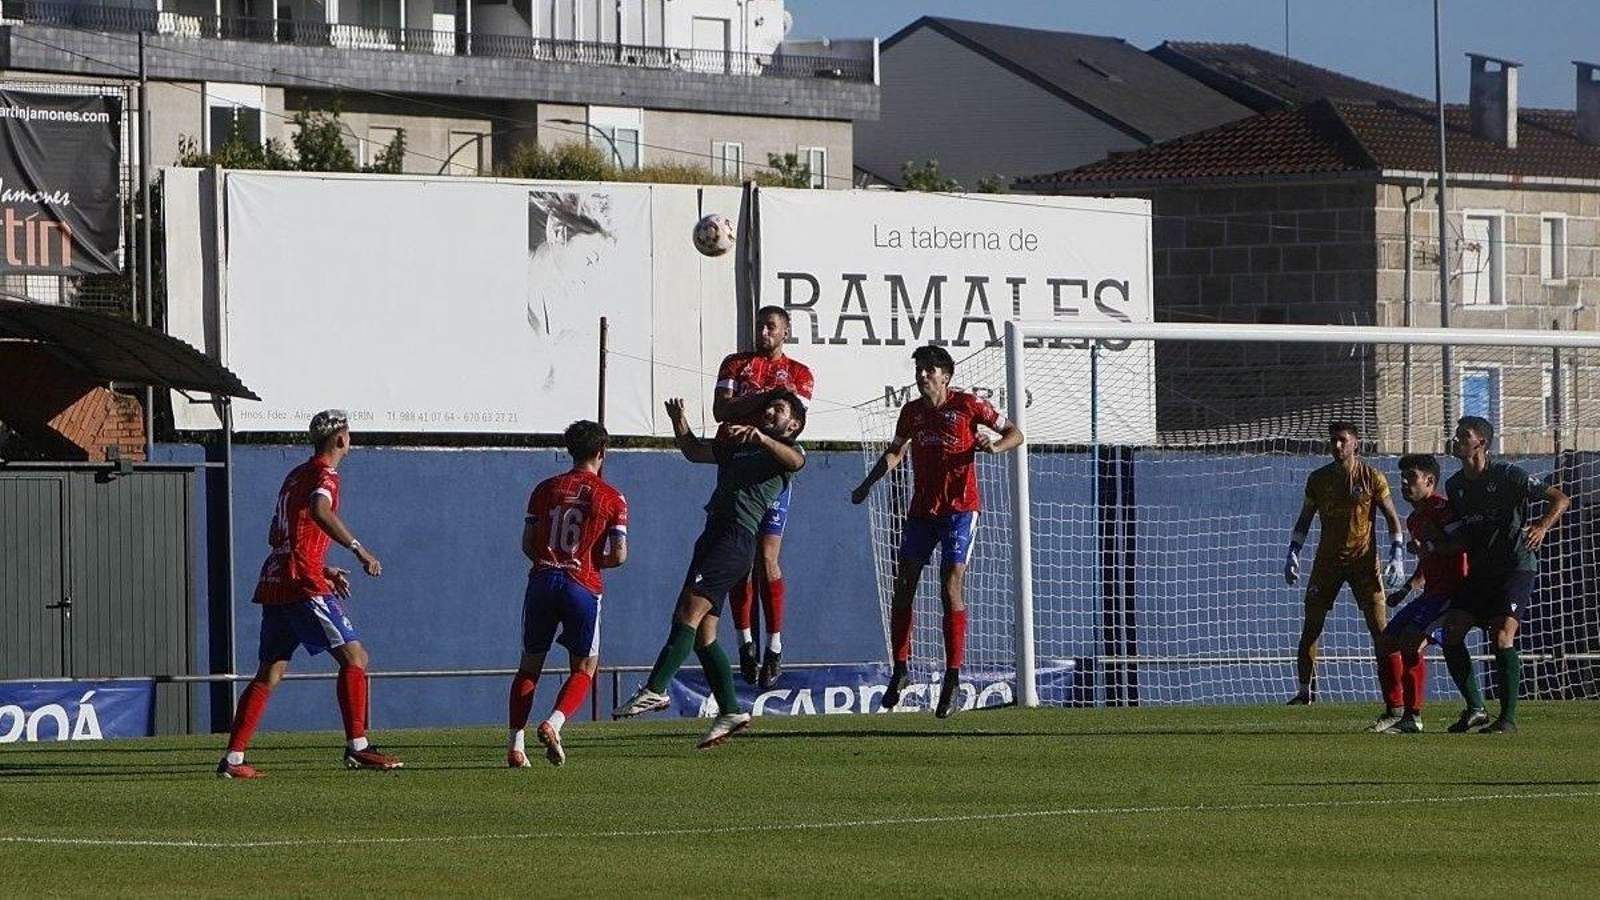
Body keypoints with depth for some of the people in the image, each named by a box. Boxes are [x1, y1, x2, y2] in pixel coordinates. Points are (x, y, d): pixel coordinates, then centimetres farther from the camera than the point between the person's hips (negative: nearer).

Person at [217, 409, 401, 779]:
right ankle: (357, 747, -10)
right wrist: (359, 550, -25)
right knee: (354, 656, -5)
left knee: (269, 674, 8)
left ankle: (233, 758, 2)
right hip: (303, 584, -9)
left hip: (274, 582, 9)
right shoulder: (324, 475, -4)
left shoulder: (295, 476, 23)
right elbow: (320, 511, -28)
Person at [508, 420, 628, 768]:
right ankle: (554, 723, -17)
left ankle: (516, 744, 3)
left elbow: (527, 544, 7)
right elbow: (619, 555, -4)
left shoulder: (545, 489, 8)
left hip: (543, 579, 3)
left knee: (530, 665, 13)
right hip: (583, 586, -3)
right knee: (583, 669, 9)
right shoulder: (612, 498, 0)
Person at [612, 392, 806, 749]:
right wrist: (679, 421, 7)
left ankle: (655, 689, -29)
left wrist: (761, 438, -32)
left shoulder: (787, 450, 8)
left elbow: (795, 461, -15)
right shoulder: (735, 447, 31)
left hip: (738, 536, -8)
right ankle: (730, 712, 7)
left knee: (689, 610, -20)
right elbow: (694, 450, 26)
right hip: (714, 533, 8)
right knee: (703, 633, 4)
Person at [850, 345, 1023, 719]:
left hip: (960, 508, -5)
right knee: (903, 588, 2)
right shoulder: (911, 411, 9)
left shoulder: (967, 405, -5)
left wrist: (993, 446, -20)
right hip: (921, 509, 5)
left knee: (950, 590, -11)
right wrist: (868, 484, 11)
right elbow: (895, 452, 24)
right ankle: (900, 669, 15)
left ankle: (953, 681, -8)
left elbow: (1015, 433, 1)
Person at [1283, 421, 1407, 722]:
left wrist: (1397, 556, -9)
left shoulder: (1372, 478, -3)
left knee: (1381, 631, -9)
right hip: (1327, 560, 3)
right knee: (1310, 626, -1)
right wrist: (1293, 553, 3)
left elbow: (1392, 519, 1)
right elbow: (1304, 520, 13)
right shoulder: (1318, 479, 5)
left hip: (1364, 561, -3)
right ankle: (1305, 689, 14)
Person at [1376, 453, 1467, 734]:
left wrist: (1429, 546, -23)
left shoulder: (1443, 509, -12)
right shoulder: (1415, 519, 18)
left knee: (1410, 642, -25)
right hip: (1431, 594, 10)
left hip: (1451, 592, -10)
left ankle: (1413, 718, -21)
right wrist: (1405, 590, 21)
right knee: (1386, 642, 9)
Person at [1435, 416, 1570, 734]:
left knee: (1502, 636, -20)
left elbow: (1560, 499, -10)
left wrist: (1542, 527, -28)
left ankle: (1508, 718, -14)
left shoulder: (1509, 475, -11)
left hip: (1516, 566, -7)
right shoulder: (1455, 486, 9)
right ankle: (1475, 708, 6)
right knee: (1451, 634, -5)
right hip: (1479, 571, 7)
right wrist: (1436, 544, -2)